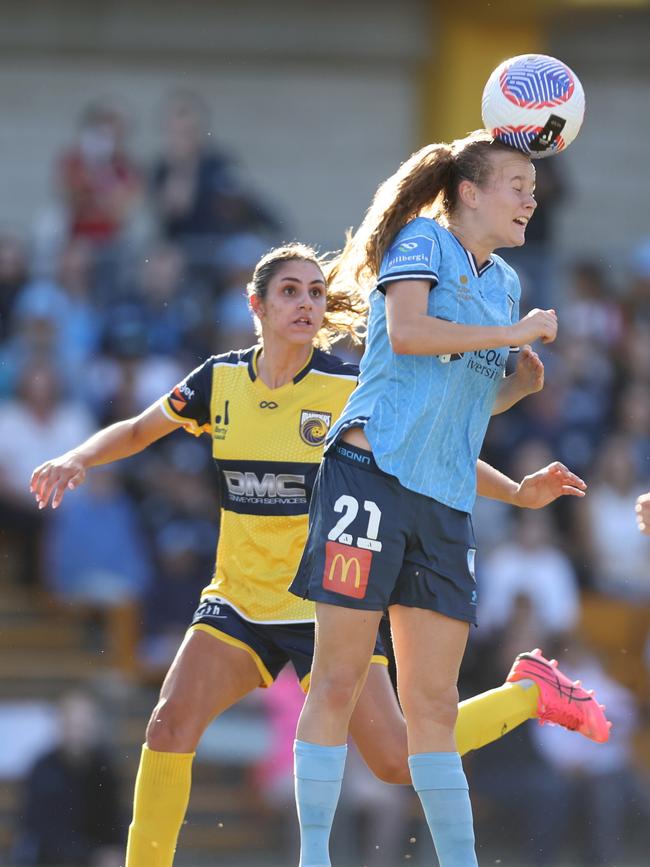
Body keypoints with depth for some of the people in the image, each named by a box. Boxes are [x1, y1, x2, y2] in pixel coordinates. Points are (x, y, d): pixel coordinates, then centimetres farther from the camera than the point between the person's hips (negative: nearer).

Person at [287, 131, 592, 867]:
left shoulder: (503, 281, 22)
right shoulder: (423, 241, 0)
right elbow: (406, 332, -18)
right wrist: (516, 332, -12)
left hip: (446, 502, 7)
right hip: (375, 471, -7)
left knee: (434, 703, 6)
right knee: (339, 680, -6)